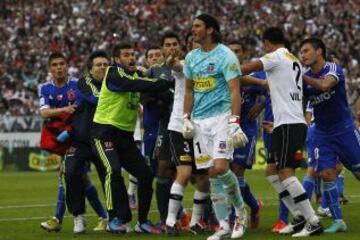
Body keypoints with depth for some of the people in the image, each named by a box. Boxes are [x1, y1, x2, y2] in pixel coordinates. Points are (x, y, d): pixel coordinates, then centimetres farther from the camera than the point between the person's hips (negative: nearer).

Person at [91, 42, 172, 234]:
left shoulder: (137, 74, 13)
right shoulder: (114, 74, -14)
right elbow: (137, 85, -28)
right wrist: (168, 83, -29)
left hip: (125, 134, 8)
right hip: (105, 130, -8)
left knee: (145, 174, 2)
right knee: (113, 170, -26)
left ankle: (142, 221, 13)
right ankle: (114, 219, -16)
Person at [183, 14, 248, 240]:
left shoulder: (225, 56, -8)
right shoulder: (191, 57, 12)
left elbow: (235, 91, -13)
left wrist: (234, 122, -21)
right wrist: (186, 119, 10)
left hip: (221, 117, -6)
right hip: (199, 121, 6)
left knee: (220, 168, -18)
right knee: (212, 174, 3)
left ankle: (240, 211, 5)